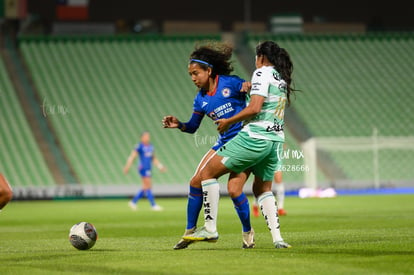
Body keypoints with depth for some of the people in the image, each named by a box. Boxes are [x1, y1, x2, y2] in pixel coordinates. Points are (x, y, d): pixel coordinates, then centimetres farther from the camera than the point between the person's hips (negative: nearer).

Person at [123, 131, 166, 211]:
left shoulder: (150, 146, 14)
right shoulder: (140, 146, -8)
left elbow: (154, 158, 23)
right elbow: (132, 156, -9)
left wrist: (160, 166, 17)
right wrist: (127, 167, -13)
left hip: (148, 169, 9)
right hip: (143, 168, -9)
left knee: (145, 188, 10)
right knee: (148, 187, -8)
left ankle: (133, 202, 21)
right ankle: (153, 205, -8)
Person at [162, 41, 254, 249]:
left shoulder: (230, 83, -10)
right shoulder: (201, 99, 6)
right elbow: (192, 127, 14)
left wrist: (249, 86, -31)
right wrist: (178, 124, -7)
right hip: (224, 143, 6)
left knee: (234, 189, -16)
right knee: (196, 181, -3)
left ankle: (247, 231, 8)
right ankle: (190, 231, 10)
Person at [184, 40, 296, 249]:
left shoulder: (262, 73, -7)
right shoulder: (281, 79, 18)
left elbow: (255, 108, -18)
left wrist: (228, 121, -8)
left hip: (255, 138, -9)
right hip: (276, 140, 9)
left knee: (208, 173, 0)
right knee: (262, 188, 23)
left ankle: (210, 228, -3)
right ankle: (277, 238, 8)